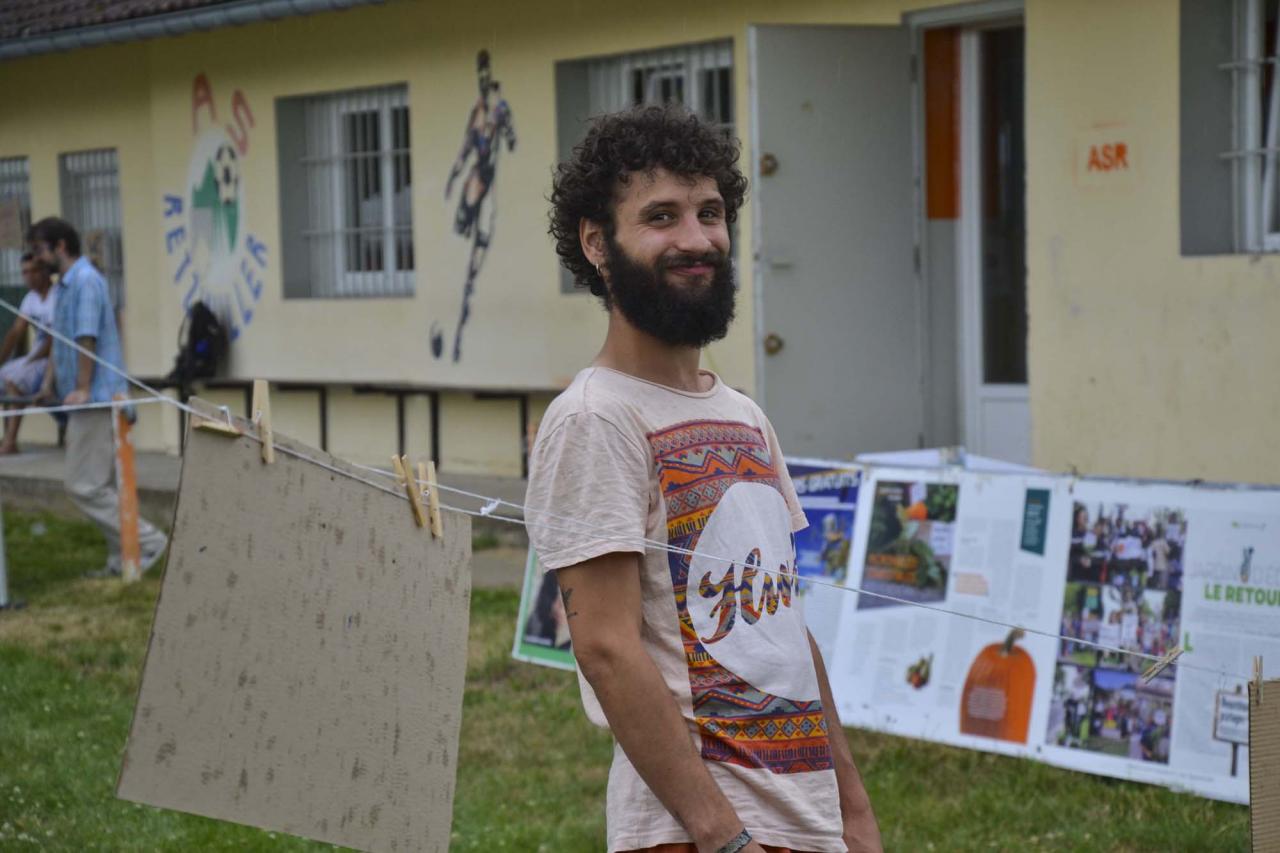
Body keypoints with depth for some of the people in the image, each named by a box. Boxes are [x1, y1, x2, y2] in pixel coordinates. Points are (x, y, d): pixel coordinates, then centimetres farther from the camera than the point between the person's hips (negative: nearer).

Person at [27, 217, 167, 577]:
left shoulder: (86, 281, -15)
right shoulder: (65, 284, 16)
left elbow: (87, 338, -20)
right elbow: (59, 339, 21)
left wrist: (82, 388, -20)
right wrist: (50, 383, 15)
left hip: (96, 399, -10)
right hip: (90, 401, 10)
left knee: (85, 486, -8)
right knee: (98, 485, 12)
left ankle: (147, 541, -4)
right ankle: (122, 559, 15)